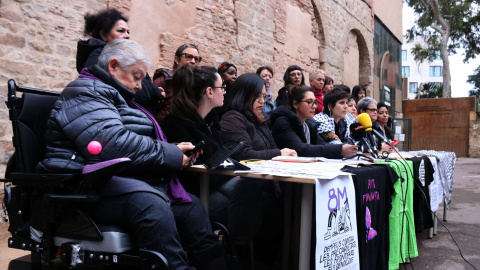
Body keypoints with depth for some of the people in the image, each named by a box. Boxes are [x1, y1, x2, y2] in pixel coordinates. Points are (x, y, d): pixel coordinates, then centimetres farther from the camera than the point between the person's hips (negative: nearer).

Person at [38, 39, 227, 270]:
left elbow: (136, 142, 28)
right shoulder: (86, 92, -7)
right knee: (153, 208, -36)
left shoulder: (116, 96, 25)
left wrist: (173, 150, 8)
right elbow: (114, 144, -24)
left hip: (133, 180, 10)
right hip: (95, 188, -10)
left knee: (192, 206, -2)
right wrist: (171, 155, -15)